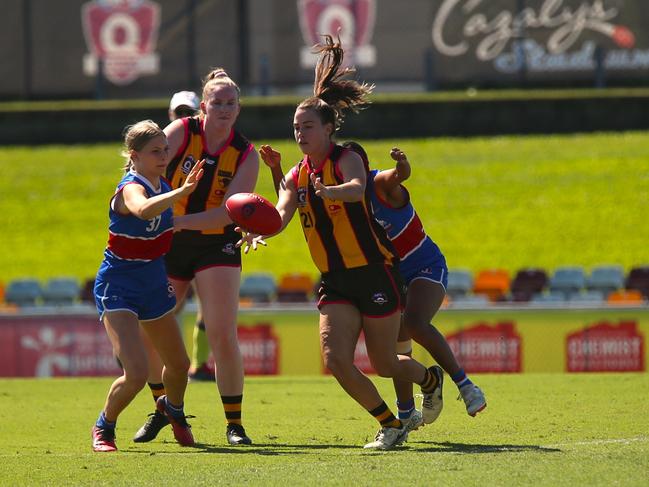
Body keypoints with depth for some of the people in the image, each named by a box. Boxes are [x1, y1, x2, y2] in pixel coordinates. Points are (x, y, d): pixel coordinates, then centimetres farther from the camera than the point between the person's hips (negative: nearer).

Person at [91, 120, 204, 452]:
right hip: (118, 289, -8)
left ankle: (173, 409, 53)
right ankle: (103, 427, 7)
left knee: (178, 365, 19)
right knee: (136, 373, -21)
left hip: (154, 287, 8)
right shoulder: (130, 188, -24)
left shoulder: (163, 187, 2)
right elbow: (144, 210, -51)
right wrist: (183, 191, -63)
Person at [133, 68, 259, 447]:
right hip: (167, 245, 1)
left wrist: (181, 221, -28)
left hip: (217, 246, -1)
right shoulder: (181, 132, -7)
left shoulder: (246, 155, -8)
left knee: (223, 336, -12)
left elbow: (228, 212, -16)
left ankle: (234, 423, -1)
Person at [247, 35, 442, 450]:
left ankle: (430, 379, 39)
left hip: (374, 275, -5)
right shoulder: (297, 176, 6)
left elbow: (356, 189, -35)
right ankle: (391, 425, 7)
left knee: (384, 364, 4)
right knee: (336, 360, -12)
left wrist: (326, 191, -56)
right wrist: (259, 231, -36)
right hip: (335, 282, 5)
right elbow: (281, 214, -13)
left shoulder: (347, 159, -11)